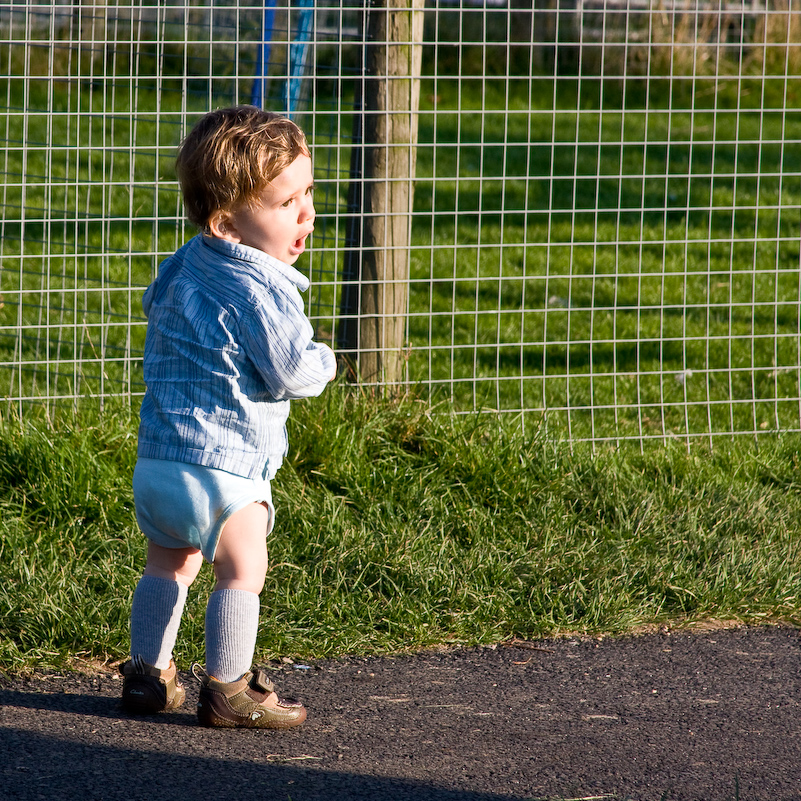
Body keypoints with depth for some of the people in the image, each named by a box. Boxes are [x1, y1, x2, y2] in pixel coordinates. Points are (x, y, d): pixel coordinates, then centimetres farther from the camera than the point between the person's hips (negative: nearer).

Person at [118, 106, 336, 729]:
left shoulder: (181, 269, 9)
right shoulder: (260, 292, -18)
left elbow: (157, 309, 26)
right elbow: (293, 373, -16)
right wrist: (323, 361, 5)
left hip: (157, 453, 9)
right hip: (225, 458, -8)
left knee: (169, 564, 21)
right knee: (243, 570, 2)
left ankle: (147, 673, 25)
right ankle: (228, 689, 4)